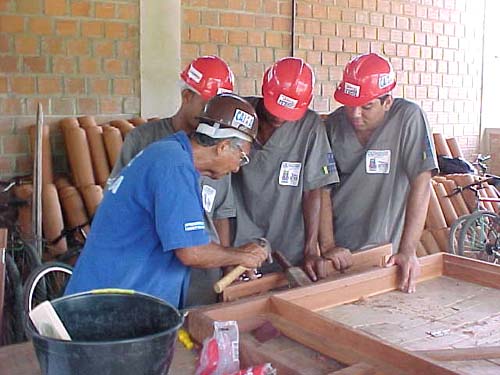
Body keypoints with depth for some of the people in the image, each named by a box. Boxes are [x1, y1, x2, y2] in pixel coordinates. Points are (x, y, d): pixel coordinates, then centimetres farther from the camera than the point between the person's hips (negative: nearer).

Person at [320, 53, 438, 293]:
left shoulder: (408, 118, -11)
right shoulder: (333, 125, -1)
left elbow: (421, 183, -14)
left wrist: (408, 251, -18)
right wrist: (327, 246, -12)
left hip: (384, 248, -2)